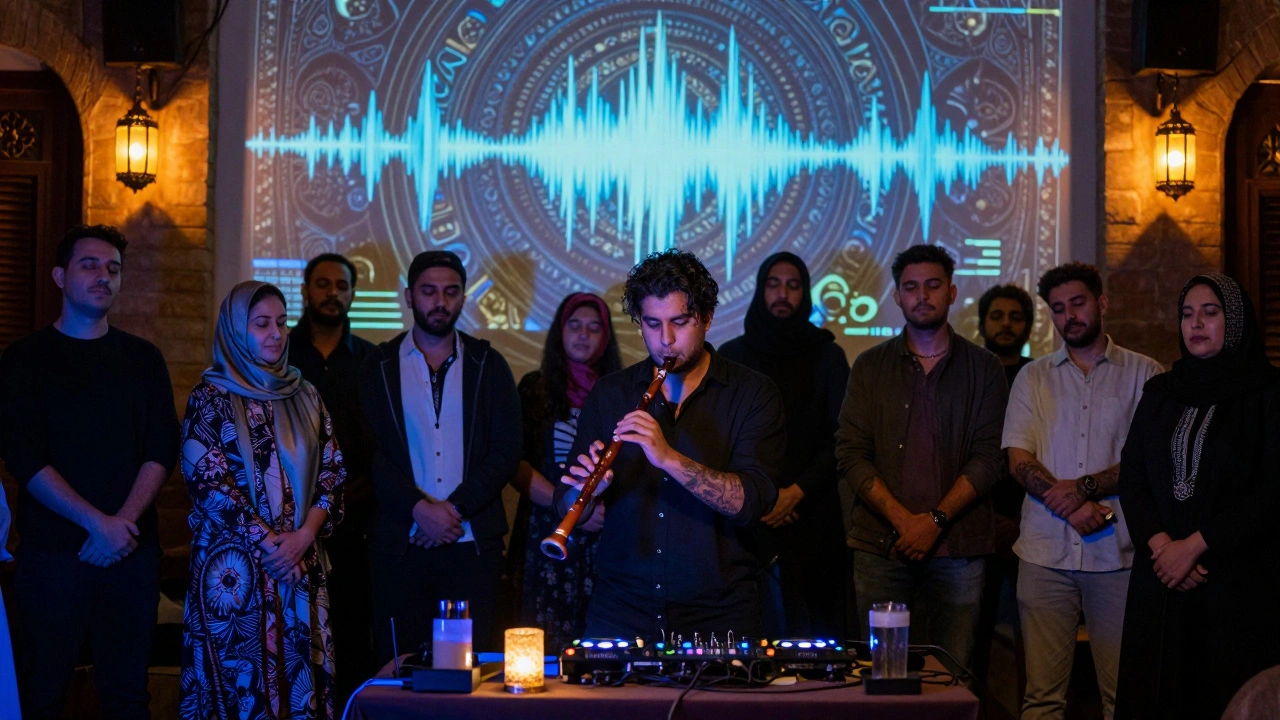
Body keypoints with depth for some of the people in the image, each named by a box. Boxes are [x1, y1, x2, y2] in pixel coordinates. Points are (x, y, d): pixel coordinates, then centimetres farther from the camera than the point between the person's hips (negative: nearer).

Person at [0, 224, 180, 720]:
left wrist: (126, 520, -11)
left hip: (132, 549, 3)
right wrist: (97, 523, -15)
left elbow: (162, 450, 5)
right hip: (52, 551, -3)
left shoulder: (143, 358, 12)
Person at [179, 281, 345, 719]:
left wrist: (303, 536, -8)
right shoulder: (211, 398, -1)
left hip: (302, 563, 4)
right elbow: (207, 481, -9)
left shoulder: (303, 396, 11)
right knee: (239, 676, 0)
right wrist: (265, 542, -12)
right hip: (233, 565, -4)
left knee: (300, 674, 3)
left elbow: (331, 473, 7)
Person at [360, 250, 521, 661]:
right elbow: (369, 452, 0)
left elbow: (507, 450, 3)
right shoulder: (378, 368, 9)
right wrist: (419, 508, -13)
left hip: (473, 544, 0)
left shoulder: (489, 365, 10)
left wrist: (455, 508, -9)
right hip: (400, 545, 0)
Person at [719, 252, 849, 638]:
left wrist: (797, 492, -9)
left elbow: (842, 437, 2)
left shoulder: (827, 355, 9)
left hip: (811, 515, 0)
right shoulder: (733, 355, 10)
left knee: (812, 625, -4)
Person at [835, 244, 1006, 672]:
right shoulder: (870, 368, 10)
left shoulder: (983, 369, 9)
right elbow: (850, 455, 2)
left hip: (957, 546, 0)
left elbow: (988, 457, 1)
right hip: (880, 542, 1)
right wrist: (904, 520, -11)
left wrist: (936, 520, -11)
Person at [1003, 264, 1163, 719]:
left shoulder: (1145, 374, 8)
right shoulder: (1033, 378, 13)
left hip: (1119, 553, -1)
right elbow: (1018, 460, 3)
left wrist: (1087, 486, -15)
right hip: (1046, 551, 2)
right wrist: (1071, 508, -12)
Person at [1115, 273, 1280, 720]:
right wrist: (1159, 543, -11)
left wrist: (1194, 545, -12)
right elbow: (1131, 476, 6)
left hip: (1241, 579, -4)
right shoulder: (1160, 394, 12)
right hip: (1161, 576, 4)